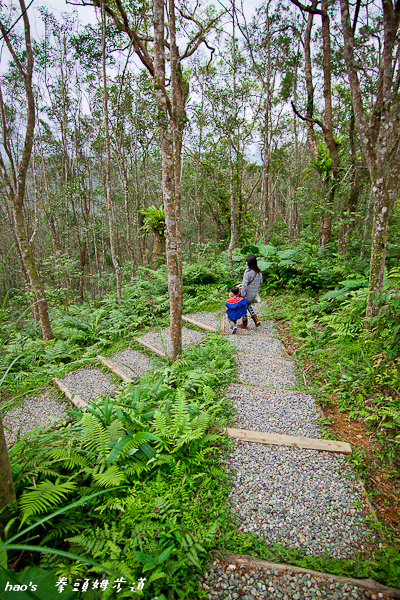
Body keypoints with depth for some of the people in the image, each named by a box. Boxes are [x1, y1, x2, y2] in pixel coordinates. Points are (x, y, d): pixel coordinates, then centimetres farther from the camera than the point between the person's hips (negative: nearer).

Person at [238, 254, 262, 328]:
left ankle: (244, 324, 25)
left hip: (248, 294, -7)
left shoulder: (248, 271, -23)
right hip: (254, 294, 7)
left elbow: (244, 284, -25)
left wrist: (242, 294, -20)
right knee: (248, 305, 28)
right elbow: (260, 281, 12)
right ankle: (256, 320, 21)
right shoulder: (259, 272, -1)